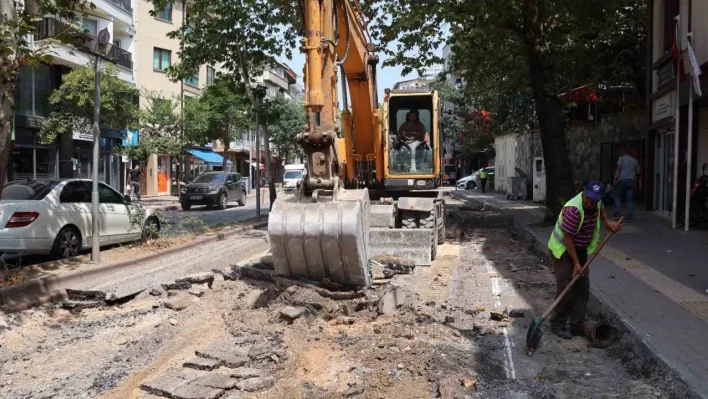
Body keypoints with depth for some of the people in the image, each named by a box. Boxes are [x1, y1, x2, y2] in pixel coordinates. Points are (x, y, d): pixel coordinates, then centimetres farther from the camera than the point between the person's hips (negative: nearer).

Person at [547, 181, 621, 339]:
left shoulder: (596, 203, -6)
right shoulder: (573, 209, -31)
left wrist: (608, 221, 3)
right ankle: (557, 325, 3)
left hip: (581, 250, 8)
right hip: (563, 250, -8)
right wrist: (576, 263, -22)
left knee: (583, 290, 7)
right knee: (565, 290, -11)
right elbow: (567, 238, -26)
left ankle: (577, 326, 15)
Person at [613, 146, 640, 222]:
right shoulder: (634, 160, 14)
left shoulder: (622, 158, -1)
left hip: (622, 180, -4)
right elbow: (638, 171, 15)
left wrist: (615, 178, -13)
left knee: (618, 197, 7)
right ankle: (630, 217, -1)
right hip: (631, 180, 4)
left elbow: (618, 168, -12)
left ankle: (618, 214, -1)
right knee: (630, 199, 2)